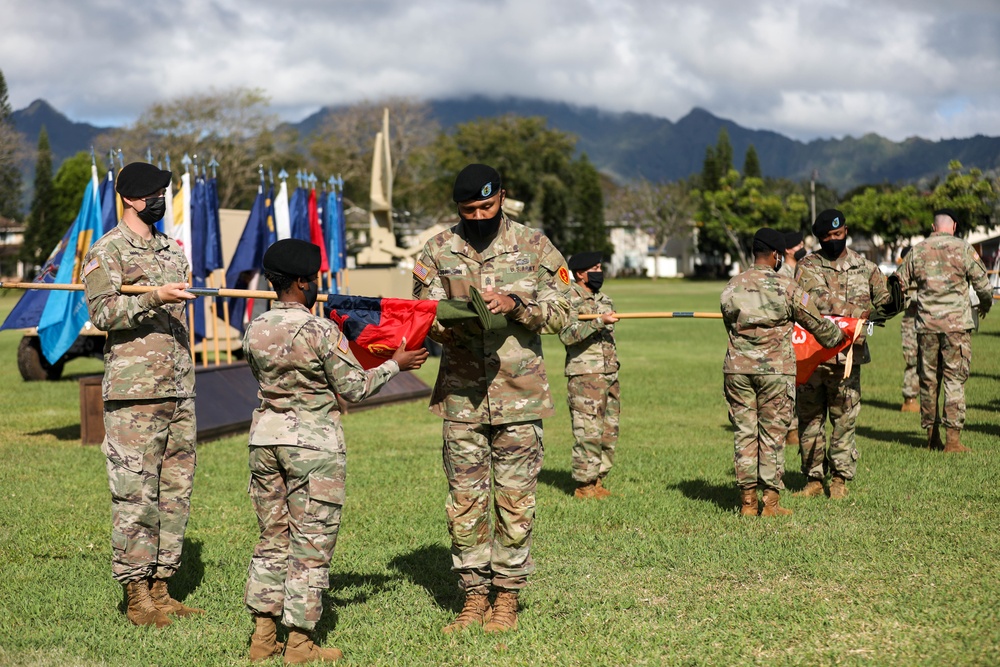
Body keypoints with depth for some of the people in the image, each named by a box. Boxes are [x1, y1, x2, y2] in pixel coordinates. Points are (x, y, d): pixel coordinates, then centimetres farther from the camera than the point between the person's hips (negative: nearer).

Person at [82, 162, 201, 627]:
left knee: (175, 489, 8)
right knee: (135, 493, -6)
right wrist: (154, 297, -25)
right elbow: (101, 312, -14)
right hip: (133, 394, -7)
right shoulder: (106, 252, -3)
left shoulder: (172, 250, 18)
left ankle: (160, 587, 17)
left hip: (178, 390, 7)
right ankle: (136, 597, 2)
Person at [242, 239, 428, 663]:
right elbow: (356, 389, -7)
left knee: (272, 538, 14)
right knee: (310, 544, 3)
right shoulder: (322, 332, -13)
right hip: (313, 443, -6)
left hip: (265, 436, 6)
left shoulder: (255, 331, 3)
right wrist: (395, 365, 7)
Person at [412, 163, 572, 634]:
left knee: (515, 500, 3)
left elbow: (560, 312, -1)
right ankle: (473, 596, 17)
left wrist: (515, 304, -18)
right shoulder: (438, 251, 5)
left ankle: (507, 596, 16)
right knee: (464, 502, 5)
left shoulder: (533, 247, 1)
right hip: (461, 396, 2)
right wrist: (440, 328, -17)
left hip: (519, 395, -1)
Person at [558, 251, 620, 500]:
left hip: (609, 375, 8)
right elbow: (567, 335, -21)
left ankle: (597, 482, 17)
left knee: (609, 432, 9)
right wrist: (598, 321, -25)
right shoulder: (569, 298, -7)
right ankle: (584, 486, 1)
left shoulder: (604, 299, 17)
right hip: (584, 377, -8)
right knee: (589, 433, -7)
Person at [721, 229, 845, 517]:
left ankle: (747, 501, 10)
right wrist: (838, 336, 24)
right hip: (775, 370, -3)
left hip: (737, 369, 3)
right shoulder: (785, 287, -5)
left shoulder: (732, 287, 4)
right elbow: (816, 323, 4)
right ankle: (771, 501, 7)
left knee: (744, 433, 8)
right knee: (773, 434, 5)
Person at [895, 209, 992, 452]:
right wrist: (985, 304, 20)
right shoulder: (963, 249, -3)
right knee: (955, 379, -1)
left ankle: (932, 437, 16)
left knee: (928, 379, 10)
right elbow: (983, 285, -1)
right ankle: (953, 438, -5)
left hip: (926, 324, 3)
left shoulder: (917, 251, 5)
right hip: (957, 323, -3)